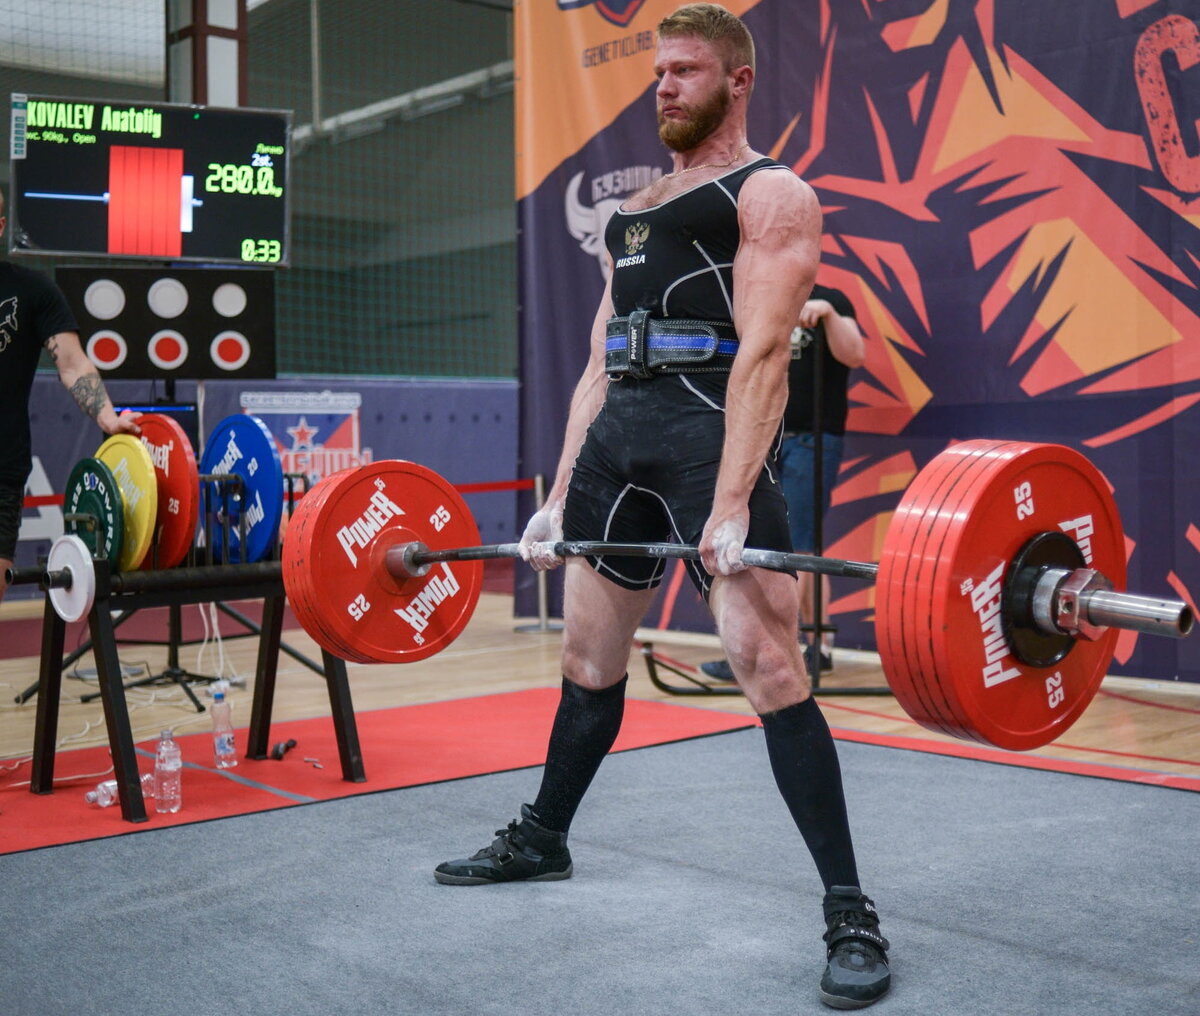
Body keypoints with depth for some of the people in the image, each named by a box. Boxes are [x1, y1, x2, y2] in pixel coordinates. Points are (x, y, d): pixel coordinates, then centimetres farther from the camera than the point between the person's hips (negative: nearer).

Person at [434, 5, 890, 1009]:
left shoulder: (770, 194, 1)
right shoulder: (635, 211, 25)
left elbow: (762, 349, -12)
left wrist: (730, 505, -23)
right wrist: (559, 496, 15)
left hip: (711, 429, -7)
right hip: (619, 435, 7)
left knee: (767, 664, -13)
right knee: (589, 656, 16)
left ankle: (851, 914, -6)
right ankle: (543, 838, 36)